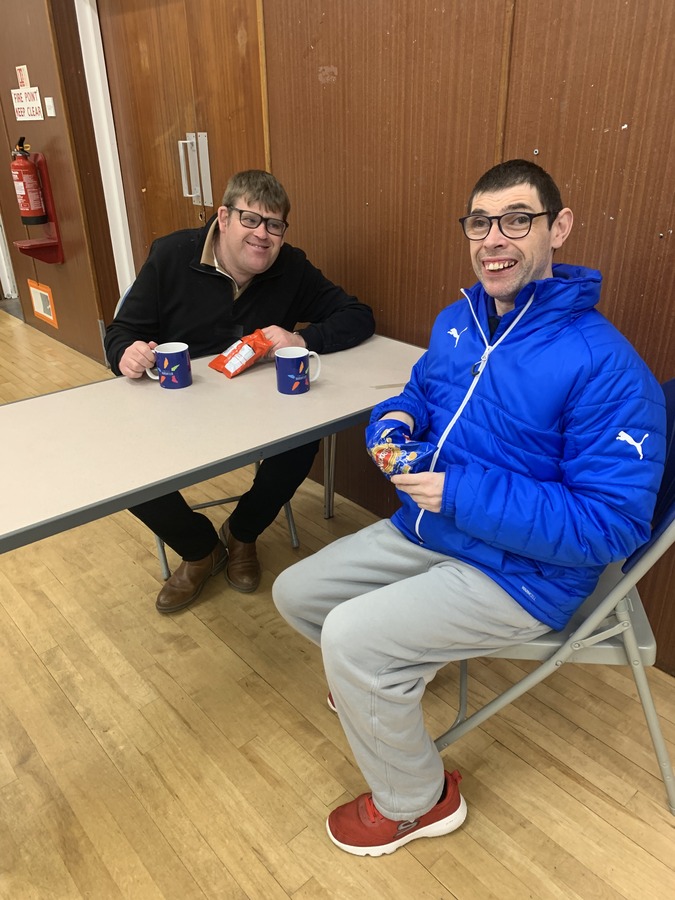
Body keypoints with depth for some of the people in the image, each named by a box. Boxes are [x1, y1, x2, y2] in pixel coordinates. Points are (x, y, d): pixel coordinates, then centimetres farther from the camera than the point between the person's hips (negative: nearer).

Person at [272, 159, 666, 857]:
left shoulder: (604, 366, -22)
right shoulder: (458, 320, 3)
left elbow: (614, 524, -23)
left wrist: (464, 492, -28)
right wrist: (395, 420, -5)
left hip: (521, 572, -8)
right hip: (425, 530, 8)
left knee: (350, 637, -22)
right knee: (295, 594, 8)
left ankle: (416, 802, 9)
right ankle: (392, 676, 37)